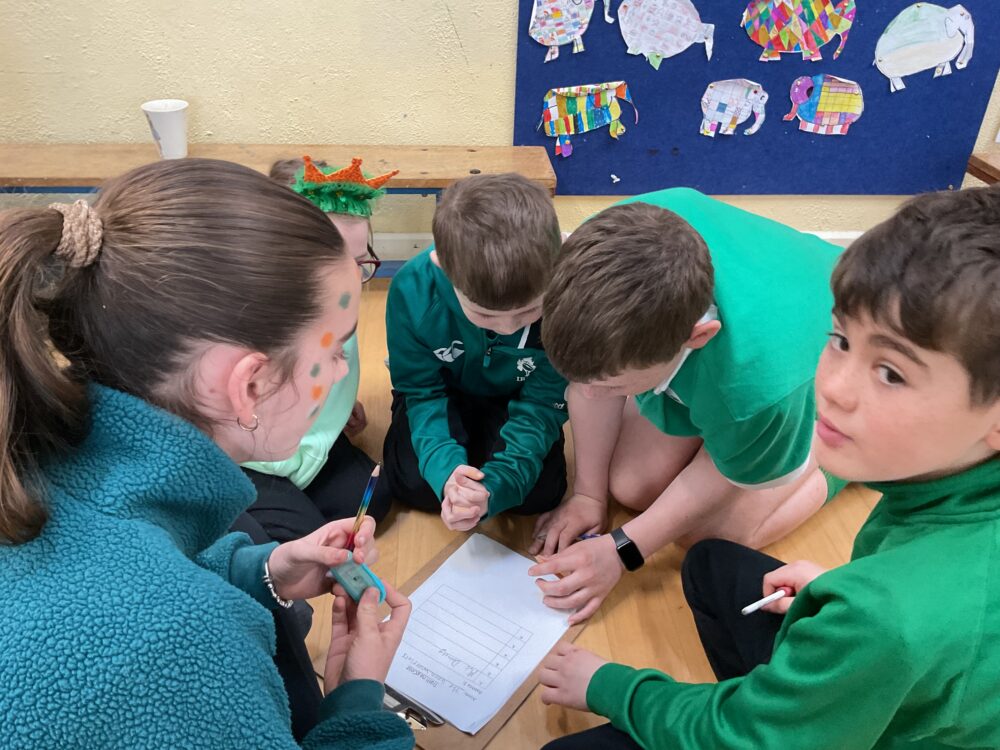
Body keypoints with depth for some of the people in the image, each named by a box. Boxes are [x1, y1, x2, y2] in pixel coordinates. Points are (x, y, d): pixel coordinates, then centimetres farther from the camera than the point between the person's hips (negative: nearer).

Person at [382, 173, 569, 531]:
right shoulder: (412, 289, -31)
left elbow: (543, 404, -23)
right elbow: (423, 393, -18)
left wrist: (494, 486, -39)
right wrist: (446, 469, -37)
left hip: (514, 399, 0)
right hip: (445, 392, 1)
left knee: (540, 491, -21)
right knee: (413, 482, -21)